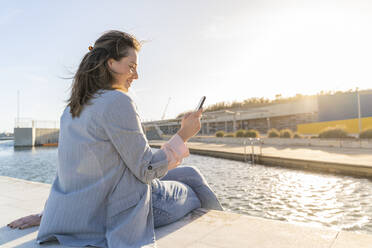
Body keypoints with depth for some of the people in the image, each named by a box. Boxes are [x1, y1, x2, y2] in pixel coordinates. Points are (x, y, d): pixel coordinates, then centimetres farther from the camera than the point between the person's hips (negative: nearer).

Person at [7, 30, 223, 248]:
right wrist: (183, 136, -11)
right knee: (195, 191, 18)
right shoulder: (118, 101, -23)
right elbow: (147, 170, -21)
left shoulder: (72, 109, 5)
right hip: (121, 213, -8)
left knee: (191, 174, 21)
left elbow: (72, 170, 12)